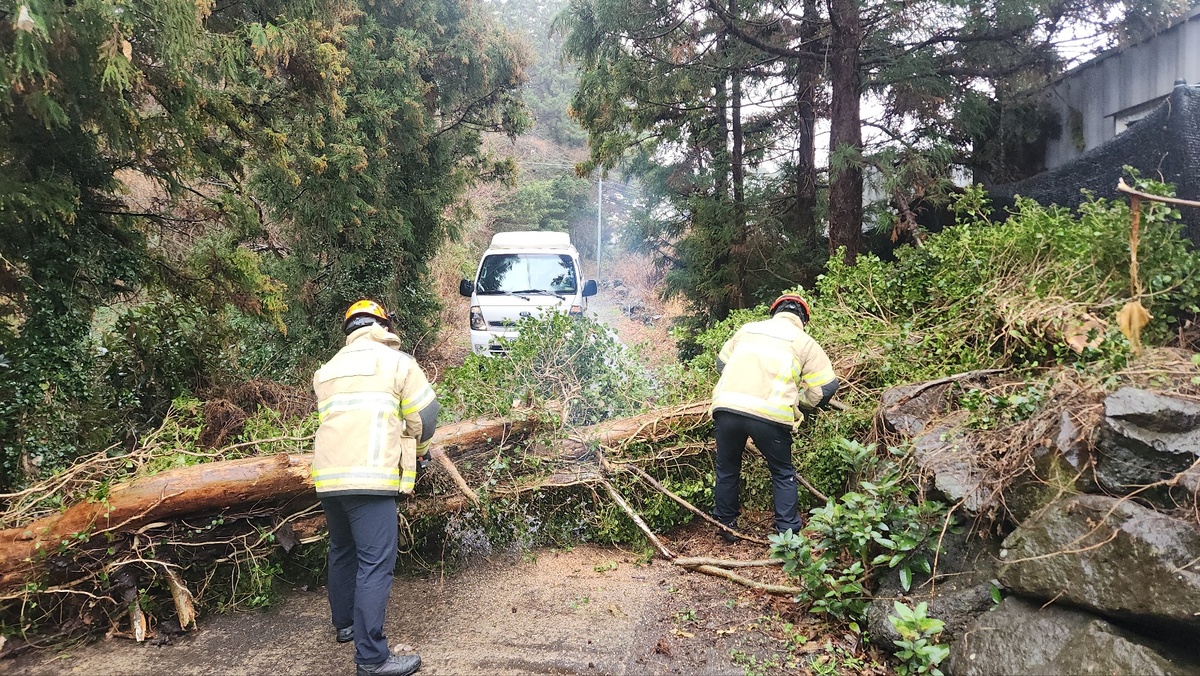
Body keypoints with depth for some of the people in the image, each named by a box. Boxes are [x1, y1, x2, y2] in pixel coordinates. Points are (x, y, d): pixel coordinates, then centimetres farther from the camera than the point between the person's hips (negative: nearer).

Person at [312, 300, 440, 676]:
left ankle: (344, 624, 41)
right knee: (375, 565, -5)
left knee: (342, 552, 25)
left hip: (328, 475, 7)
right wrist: (420, 448, 24)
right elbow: (425, 412, 3)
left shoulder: (328, 370, 20)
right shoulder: (395, 361, 4)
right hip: (369, 477, -7)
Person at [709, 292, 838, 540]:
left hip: (726, 407, 3)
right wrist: (797, 399, 26)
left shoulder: (747, 328, 20)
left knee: (727, 471, 23)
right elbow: (826, 386, 9)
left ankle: (725, 526, 34)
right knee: (783, 474, 19)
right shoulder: (804, 342, 12)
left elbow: (722, 363, 28)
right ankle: (788, 533, 17)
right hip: (770, 415, -2)